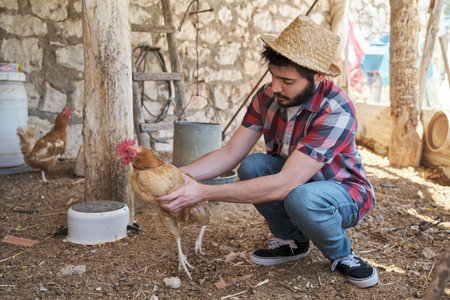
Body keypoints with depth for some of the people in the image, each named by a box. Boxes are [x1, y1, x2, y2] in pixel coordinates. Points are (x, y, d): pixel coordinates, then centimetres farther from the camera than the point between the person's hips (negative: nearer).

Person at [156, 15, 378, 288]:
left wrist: (204, 192, -41)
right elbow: (230, 153, -11)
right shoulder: (268, 97, -14)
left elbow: (284, 185, -39)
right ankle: (292, 240, 2)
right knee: (252, 166, -23)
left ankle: (342, 255, -4)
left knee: (301, 198, -38)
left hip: (344, 192, -5)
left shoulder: (337, 112, -33)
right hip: (294, 182, 6)